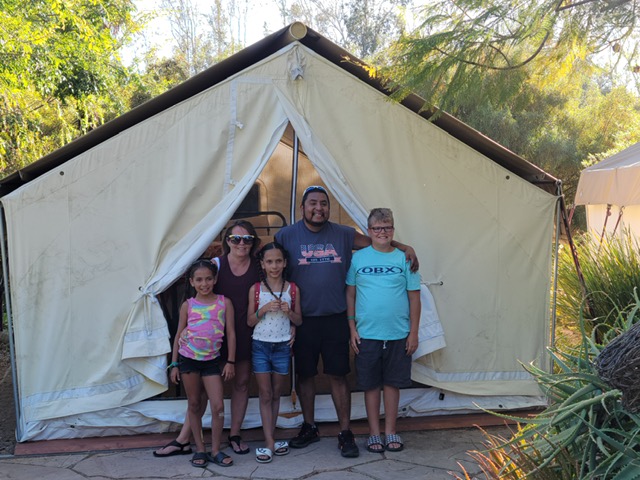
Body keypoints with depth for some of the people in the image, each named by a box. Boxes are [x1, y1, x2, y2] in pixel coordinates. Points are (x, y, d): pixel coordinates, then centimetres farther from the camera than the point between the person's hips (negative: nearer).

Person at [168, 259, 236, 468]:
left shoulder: (224, 303, -1)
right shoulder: (188, 305, 1)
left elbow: (230, 333, 1)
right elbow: (179, 335, 5)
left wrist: (230, 362, -2)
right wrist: (174, 364, 3)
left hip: (211, 360, 0)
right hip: (188, 358, 1)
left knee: (218, 406, -3)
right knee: (194, 405, 10)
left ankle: (215, 450, 11)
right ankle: (200, 449, 21)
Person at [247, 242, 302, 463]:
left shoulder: (292, 289, 0)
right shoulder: (255, 290, -2)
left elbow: (299, 320, 5)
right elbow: (250, 321, 0)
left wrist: (288, 311, -16)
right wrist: (264, 309, -17)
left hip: (283, 346, 1)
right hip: (261, 346, -1)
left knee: (276, 395, 11)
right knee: (265, 395, 2)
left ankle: (270, 438, 22)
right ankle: (270, 442, 4)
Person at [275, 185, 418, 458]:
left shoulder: (343, 234, 5)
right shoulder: (286, 236, -1)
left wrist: (404, 248, 1)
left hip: (335, 319, 1)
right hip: (302, 320, 0)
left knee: (338, 375, 4)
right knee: (305, 374, 11)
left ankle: (345, 433, 15)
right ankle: (309, 428, 28)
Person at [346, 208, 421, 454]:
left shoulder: (404, 258, 1)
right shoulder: (358, 258, 0)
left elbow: (414, 297, 2)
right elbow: (350, 295, 4)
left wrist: (414, 332, 0)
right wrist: (352, 328, -1)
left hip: (398, 335, 0)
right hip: (366, 334, 0)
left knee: (392, 383, 10)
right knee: (371, 384, 8)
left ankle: (391, 431, 25)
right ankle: (374, 433, 22)